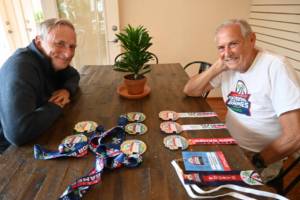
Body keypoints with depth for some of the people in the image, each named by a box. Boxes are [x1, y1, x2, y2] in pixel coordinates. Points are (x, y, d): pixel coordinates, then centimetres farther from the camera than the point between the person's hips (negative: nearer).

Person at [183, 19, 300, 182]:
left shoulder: (275, 67, -21)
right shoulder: (229, 65, -1)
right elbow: (189, 91, -2)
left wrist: (255, 162, -14)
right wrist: (217, 67, -15)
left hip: (260, 157, -5)